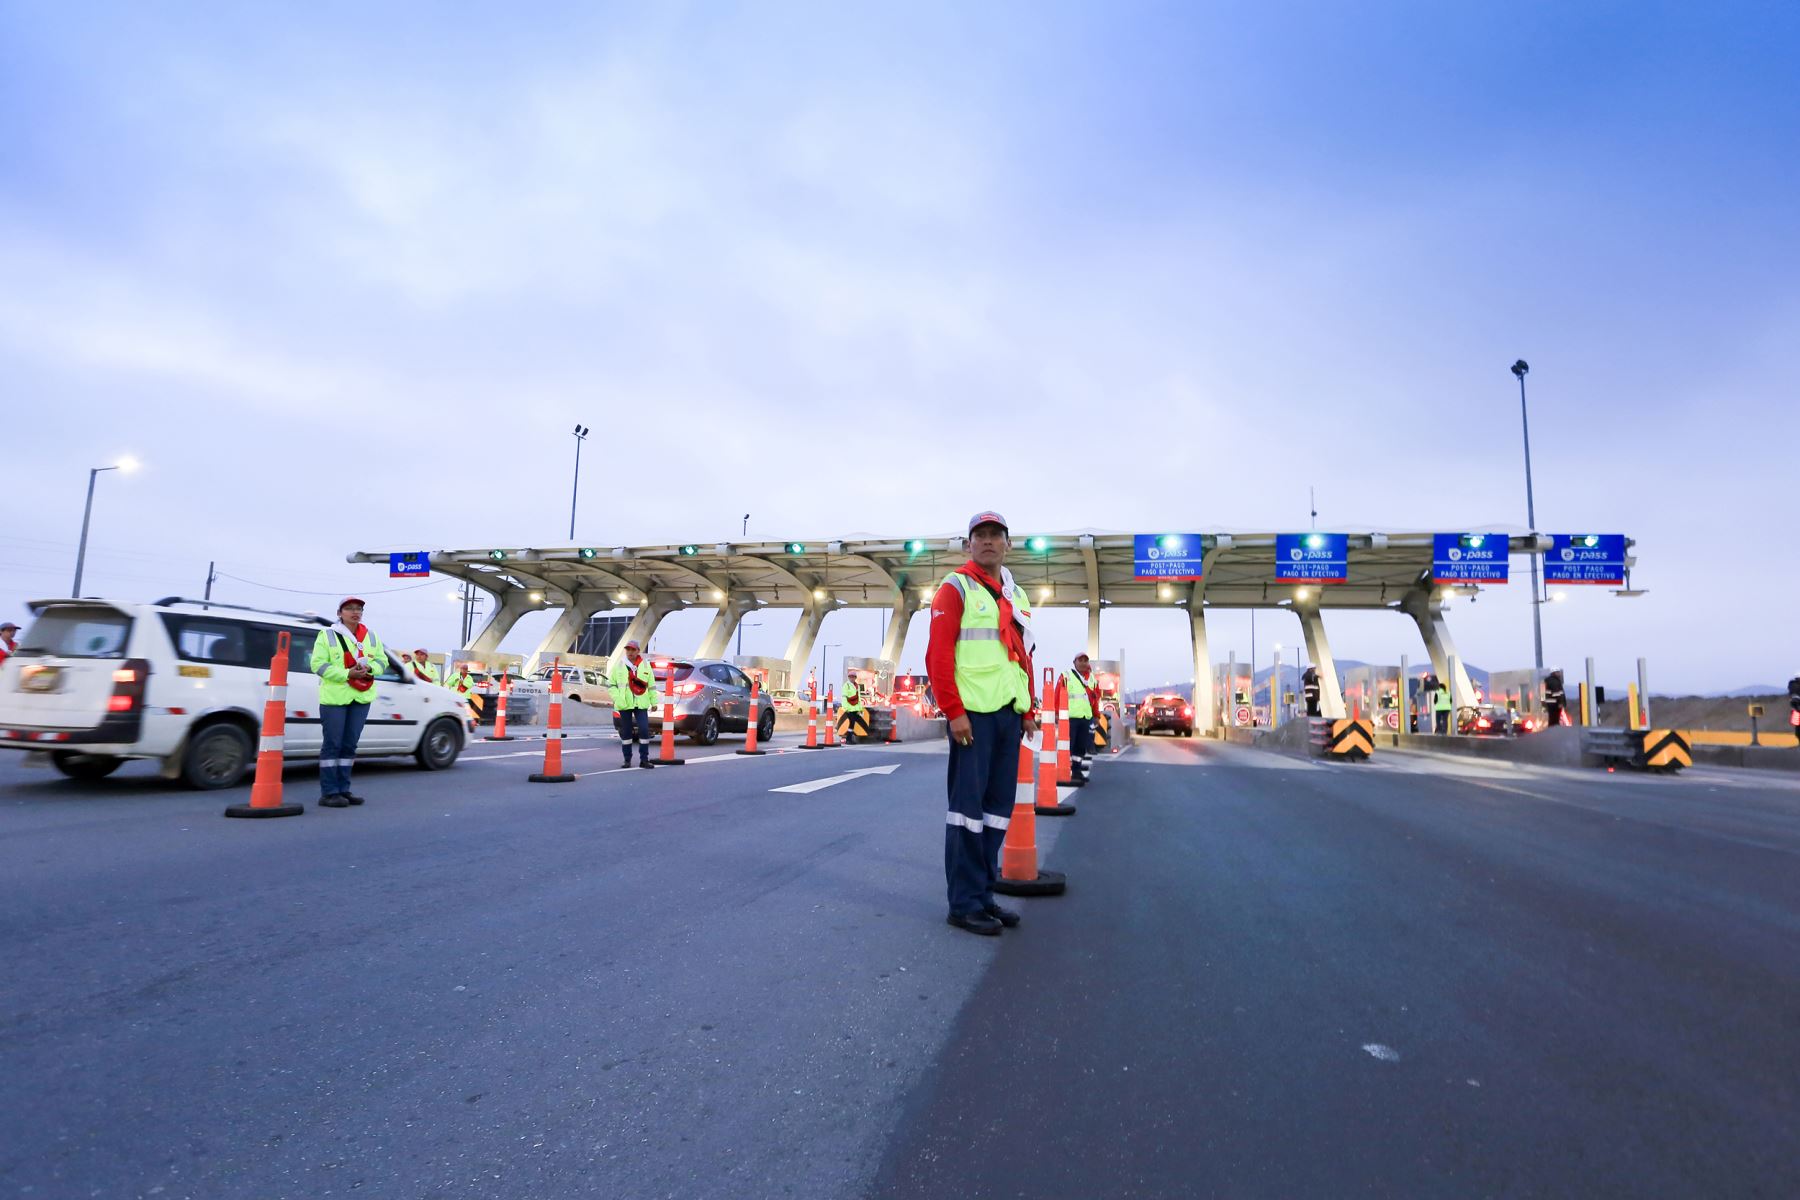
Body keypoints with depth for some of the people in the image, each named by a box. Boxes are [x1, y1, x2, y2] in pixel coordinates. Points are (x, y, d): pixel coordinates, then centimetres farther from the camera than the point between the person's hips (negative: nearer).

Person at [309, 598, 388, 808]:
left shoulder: (371, 636, 14)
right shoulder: (327, 635, -1)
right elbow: (318, 665, -7)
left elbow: (382, 661, 14)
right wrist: (347, 673, -18)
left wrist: (369, 669, -9)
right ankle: (328, 792, -1)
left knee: (350, 744, 10)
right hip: (334, 697, -5)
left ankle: (343, 789, 17)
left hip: (361, 697, 5)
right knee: (332, 744, -5)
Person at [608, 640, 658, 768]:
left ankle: (644, 759, 0)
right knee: (626, 732, 5)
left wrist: (653, 701, 6)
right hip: (624, 704, 0)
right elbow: (611, 684, 5)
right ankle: (627, 759, 16)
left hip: (641, 704, 0)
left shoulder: (645, 665, 5)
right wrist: (617, 698, -8)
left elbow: (651, 685, 8)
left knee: (644, 730, -7)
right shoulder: (619, 665, 3)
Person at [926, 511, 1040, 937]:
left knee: (998, 806, 10)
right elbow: (938, 655, -10)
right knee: (968, 803, -4)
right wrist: (953, 711, -16)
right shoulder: (956, 588, -3)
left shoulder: (1016, 595, 19)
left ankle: (984, 893, 21)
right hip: (973, 711, -7)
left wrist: (1029, 710, 16)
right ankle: (965, 903, 5)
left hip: (1009, 713, 7)